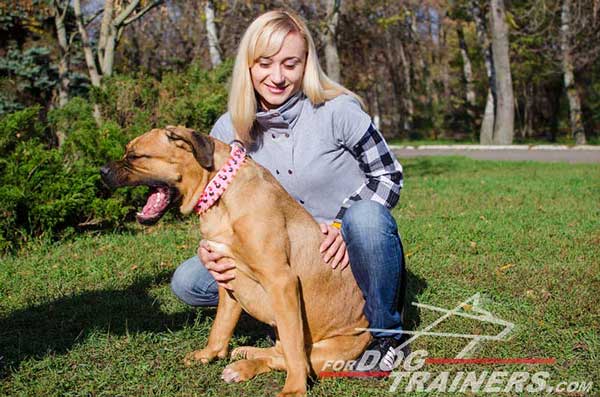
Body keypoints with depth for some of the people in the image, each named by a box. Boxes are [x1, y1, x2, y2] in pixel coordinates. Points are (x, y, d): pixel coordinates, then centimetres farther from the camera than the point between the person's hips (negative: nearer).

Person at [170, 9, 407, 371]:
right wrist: (208, 250, -19)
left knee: (367, 217, -39)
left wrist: (346, 227, -24)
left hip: (350, 250, -3)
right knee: (187, 282, -10)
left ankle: (384, 331, -12)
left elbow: (388, 175, -8)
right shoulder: (229, 131, -5)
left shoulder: (337, 111, -15)